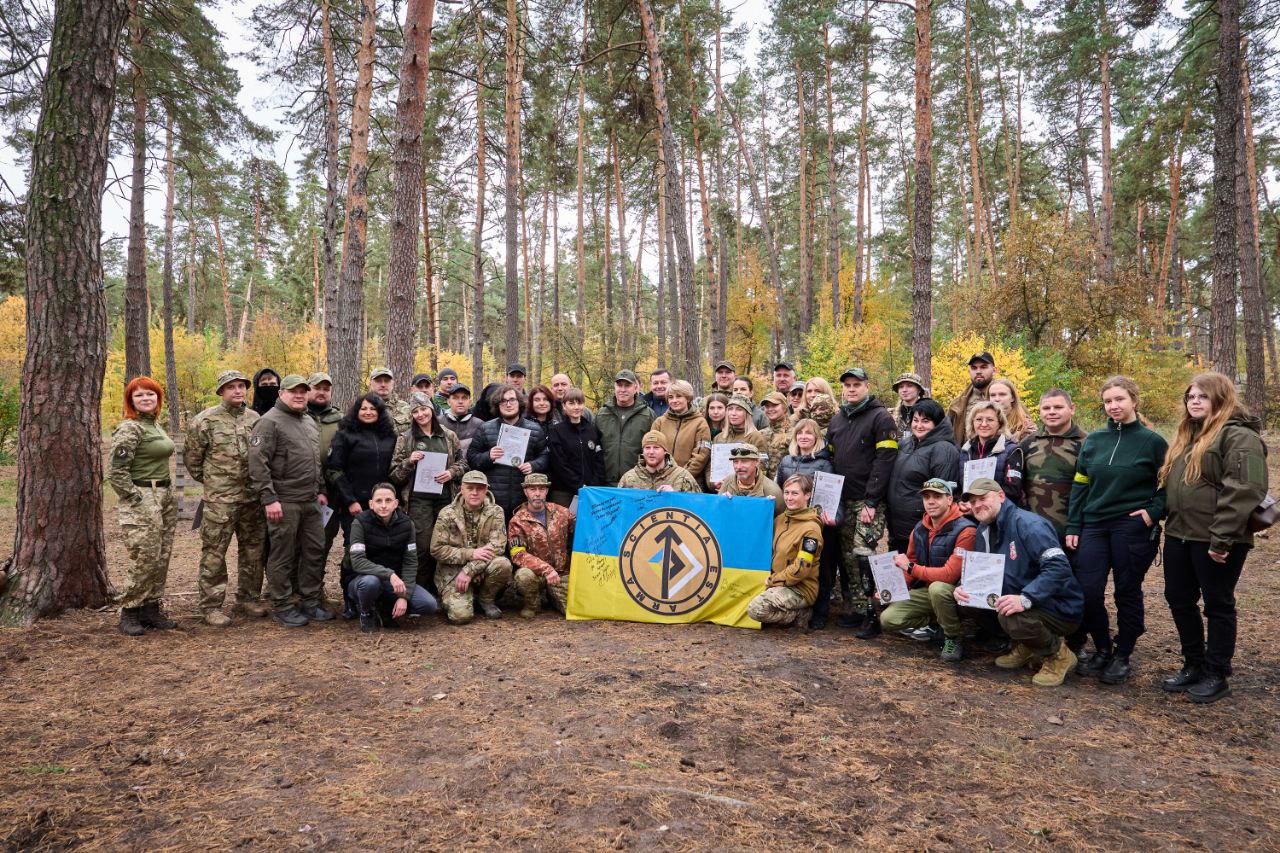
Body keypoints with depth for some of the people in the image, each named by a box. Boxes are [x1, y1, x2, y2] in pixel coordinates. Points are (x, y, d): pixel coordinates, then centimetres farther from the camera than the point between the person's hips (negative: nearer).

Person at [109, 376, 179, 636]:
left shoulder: (156, 424, 14)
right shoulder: (129, 428, -12)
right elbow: (117, 471, -17)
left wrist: (167, 496, 14)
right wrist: (135, 501, -16)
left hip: (165, 498, 8)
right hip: (142, 500, -8)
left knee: (162, 558, 10)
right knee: (144, 560, -7)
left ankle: (151, 609, 19)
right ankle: (129, 613, 7)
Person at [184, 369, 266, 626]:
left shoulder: (255, 418, 9)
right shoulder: (205, 420, -5)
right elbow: (191, 456, 3)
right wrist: (209, 480, 7)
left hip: (252, 497, 5)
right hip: (219, 499, -5)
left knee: (253, 550, 12)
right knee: (214, 553, -1)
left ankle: (248, 599, 25)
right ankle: (211, 606, 8)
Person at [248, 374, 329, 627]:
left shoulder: (309, 423, 17)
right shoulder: (269, 422, -9)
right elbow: (258, 463, -15)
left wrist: (320, 490, 18)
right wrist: (269, 499, -19)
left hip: (311, 502, 8)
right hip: (284, 502, -8)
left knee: (315, 552, 11)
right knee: (283, 556, 2)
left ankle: (310, 602, 22)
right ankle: (281, 607, 13)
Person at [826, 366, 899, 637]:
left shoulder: (881, 418, -6)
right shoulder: (836, 420, 15)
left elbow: (884, 461, -13)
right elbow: (831, 458, 19)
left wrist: (871, 501, -18)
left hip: (870, 501, -6)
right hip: (843, 500, 7)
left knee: (863, 554, -12)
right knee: (848, 557, 7)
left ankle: (873, 615, -4)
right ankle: (857, 608, 17)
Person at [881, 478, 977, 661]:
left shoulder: (965, 530, -21)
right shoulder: (919, 529, 2)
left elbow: (950, 575, -27)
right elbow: (909, 566, 12)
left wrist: (911, 568, -19)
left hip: (956, 593, -6)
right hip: (925, 590, 6)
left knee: (937, 588, -39)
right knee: (888, 619, -9)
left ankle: (955, 638, -13)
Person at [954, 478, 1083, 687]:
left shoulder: (1028, 524, -21)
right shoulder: (984, 530, 6)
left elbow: (1059, 567, -31)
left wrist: (1025, 599, -40)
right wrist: (964, 587, -10)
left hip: (1059, 609, -8)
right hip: (1020, 603, 8)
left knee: (1010, 618, -34)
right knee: (970, 603, -4)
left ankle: (1059, 656, -4)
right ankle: (1025, 647, 13)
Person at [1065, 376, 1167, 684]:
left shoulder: (1152, 441, -3)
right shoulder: (1093, 440, 7)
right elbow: (1080, 485, 9)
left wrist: (1154, 511, -12)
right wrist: (1073, 527, 4)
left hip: (1133, 528, -3)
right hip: (1095, 526, 3)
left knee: (1127, 592, 5)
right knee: (1087, 590, -1)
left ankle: (1122, 656, 21)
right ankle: (1102, 648, 20)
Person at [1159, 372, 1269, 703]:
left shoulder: (1239, 437, -12)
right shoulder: (1187, 437, 17)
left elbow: (1243, 491, -20)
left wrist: (1222, 539, -23)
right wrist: (1167, 521, 14)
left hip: (1216, 542, -8)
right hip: (1179, 535, 9)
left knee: (1217, 605, 4)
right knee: (1179, 601, 13)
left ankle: (1216, 676, 17)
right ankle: (1194, 666, 28)